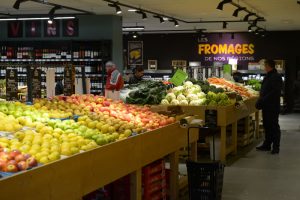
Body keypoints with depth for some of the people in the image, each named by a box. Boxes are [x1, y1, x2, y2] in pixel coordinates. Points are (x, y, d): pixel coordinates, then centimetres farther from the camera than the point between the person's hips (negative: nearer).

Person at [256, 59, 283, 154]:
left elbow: (274, 92, -21)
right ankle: (267, 145, 22)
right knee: (267, 126, 13)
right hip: (266, 106, 9)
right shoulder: (267, 77, 16)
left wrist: (263, 100, -22)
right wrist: (260, 101, 5)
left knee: (274, 126, -1)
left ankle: (276, 147, 5)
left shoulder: (276, 77, -13)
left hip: (273, 107, -9)